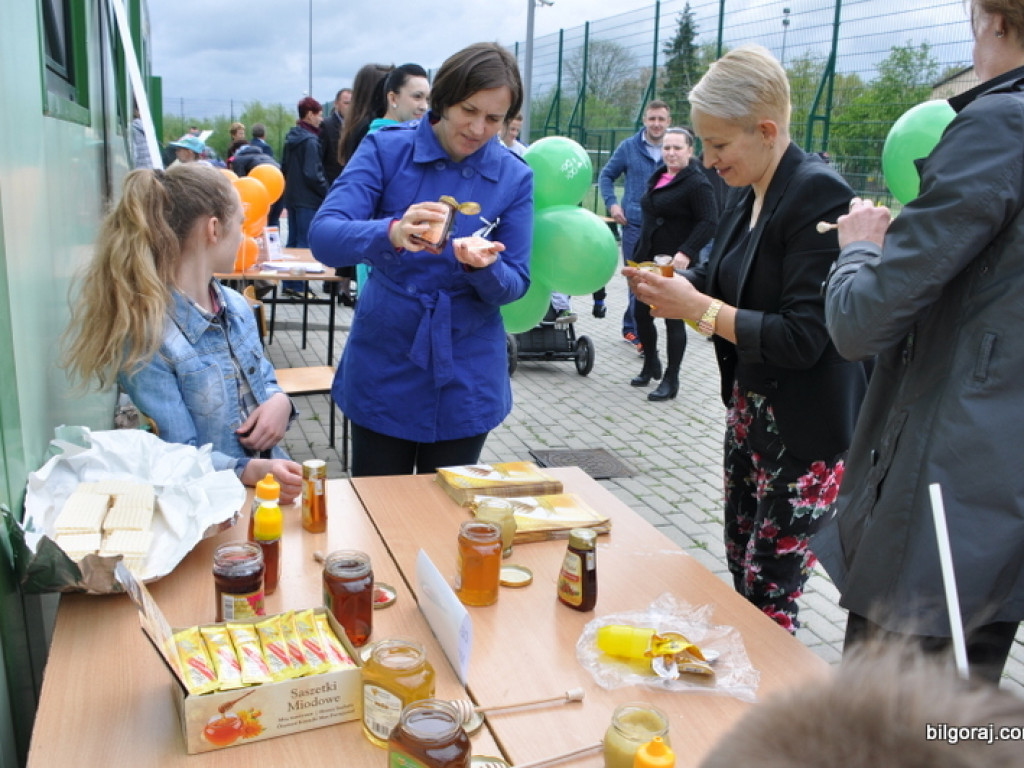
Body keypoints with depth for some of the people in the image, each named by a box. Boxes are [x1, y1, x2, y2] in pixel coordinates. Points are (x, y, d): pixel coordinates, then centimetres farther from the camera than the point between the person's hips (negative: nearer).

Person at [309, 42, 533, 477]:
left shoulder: (514, 177, -4)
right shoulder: (386, 149, -8)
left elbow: (515, 284, -3)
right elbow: (323, 237, -20)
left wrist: (485, 267, -27)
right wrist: (392, 234, -40)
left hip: (465, 375, 1)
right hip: (384, 366, -1)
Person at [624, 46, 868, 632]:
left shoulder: (819, 194, -19)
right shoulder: (749, 194, 6)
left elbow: (802, 338, -24)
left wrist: (698, 308, -21)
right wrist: (674, 286, -3)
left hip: (805, 429, -8)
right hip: (749, 408, 9)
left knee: (768, 596, 2)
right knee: (742, 576, 18)